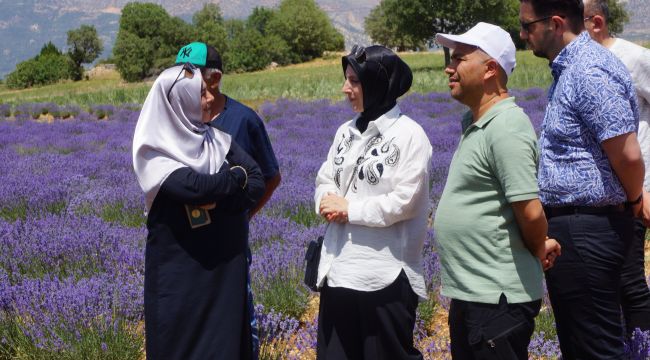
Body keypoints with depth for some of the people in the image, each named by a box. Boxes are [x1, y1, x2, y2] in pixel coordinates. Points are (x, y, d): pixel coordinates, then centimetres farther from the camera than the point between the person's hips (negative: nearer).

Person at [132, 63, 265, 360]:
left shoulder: (217, 140, 7)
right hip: (178, 270, -5)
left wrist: (218, 201, -17)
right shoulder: (155, 152, -10)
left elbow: (258, 183, -1)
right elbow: (195, 187, -25)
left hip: (224, 265, 5)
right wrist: (236, 176, -8)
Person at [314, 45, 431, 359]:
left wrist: (349, 209, -11)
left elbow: (404, 201, -15)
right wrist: (328, 203, -11)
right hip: (338, 268, 7)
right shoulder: (346, 132, 12)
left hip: (386, 274, -7)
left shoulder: (409, 135, -9)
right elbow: (324, 180, 12)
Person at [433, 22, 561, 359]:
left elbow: (530, 211, -23)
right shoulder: (474, 124, 12)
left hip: (498, 299, -10)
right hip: (468, 294, 10)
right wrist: (538, 249, 11)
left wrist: (539, 251, -5)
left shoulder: (506, 127, -19)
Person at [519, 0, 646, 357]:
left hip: (585, 232, -11)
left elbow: (628, 155, -24)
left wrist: (633, 200, -7)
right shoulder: (569, 68, 12)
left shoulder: (590, 73, -20)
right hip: (568, 225, 11)